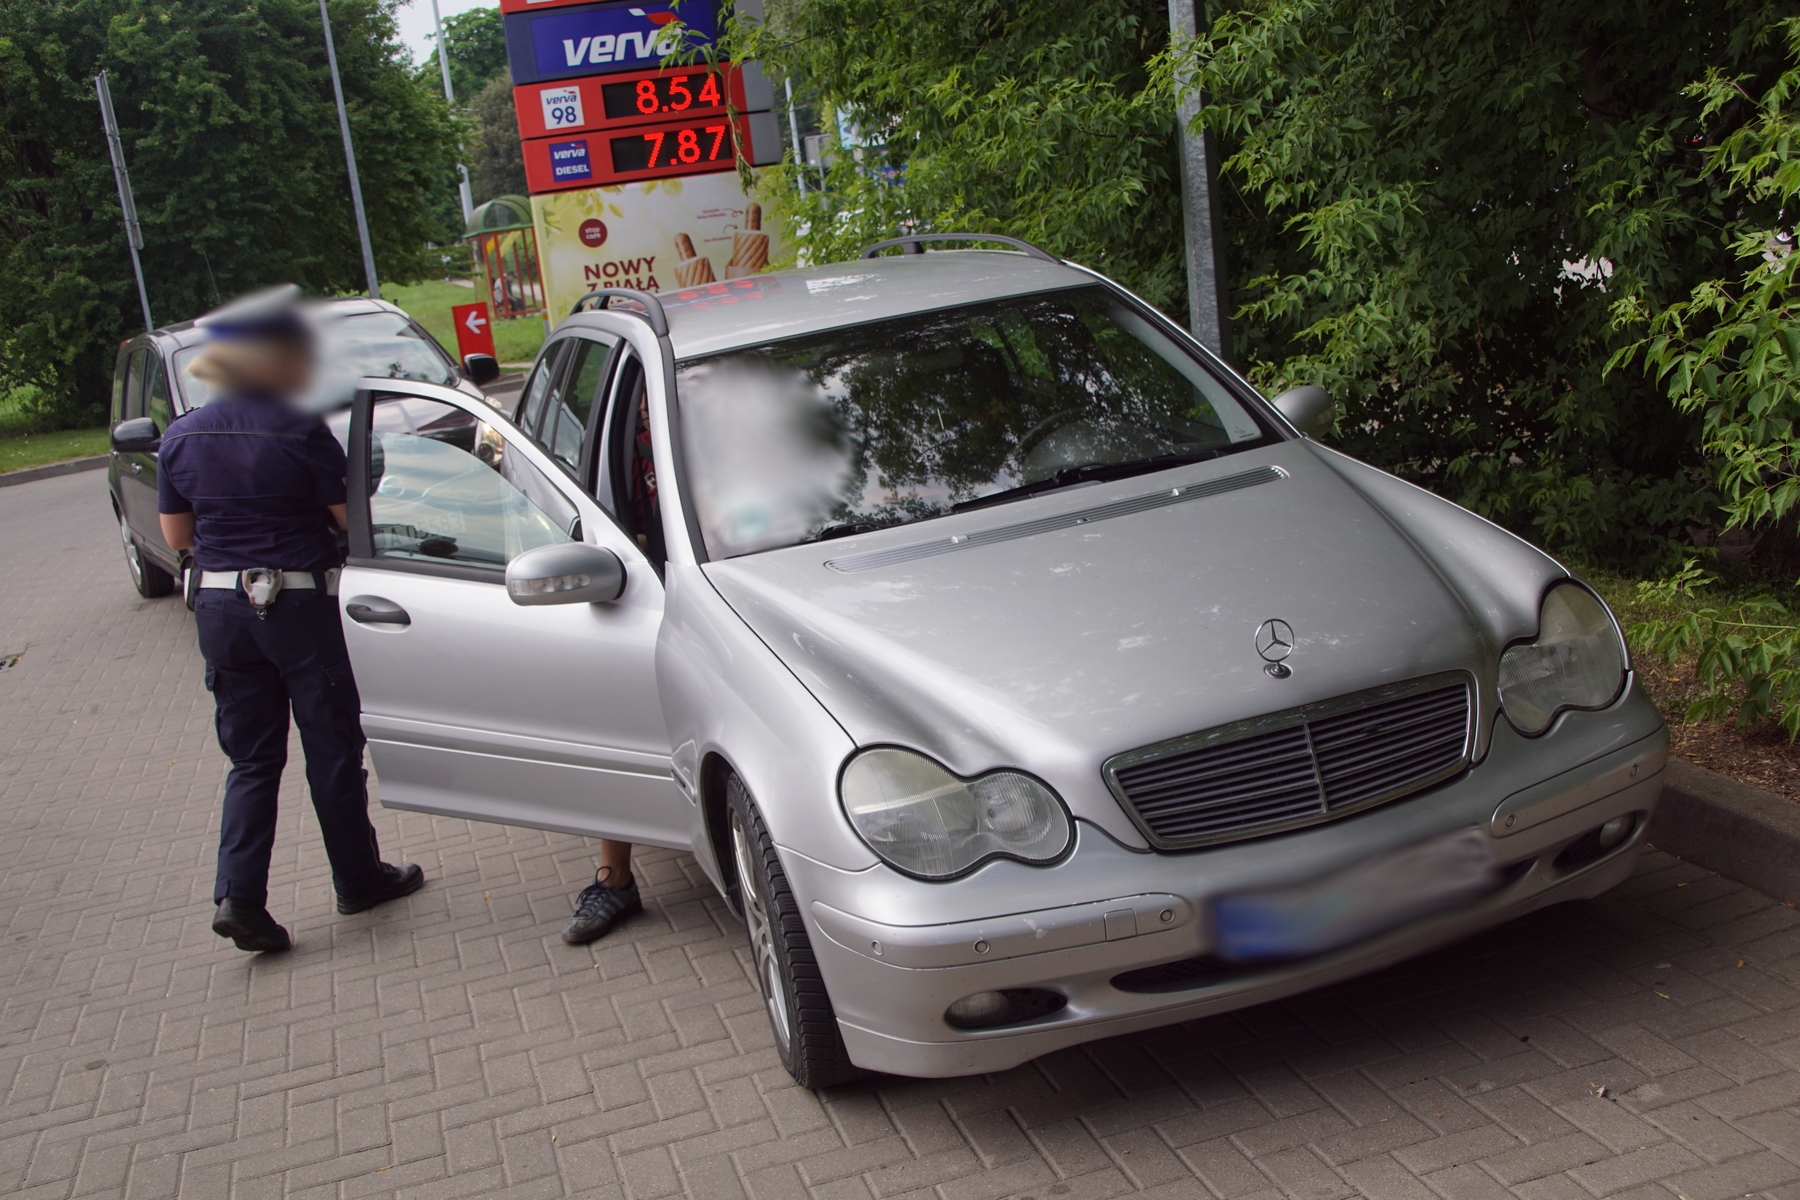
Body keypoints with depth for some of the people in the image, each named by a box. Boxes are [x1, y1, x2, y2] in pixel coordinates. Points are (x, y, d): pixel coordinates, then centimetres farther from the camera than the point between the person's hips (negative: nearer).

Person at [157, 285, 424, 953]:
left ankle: (238, 896, 2)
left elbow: (177, 536, 9)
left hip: (221, 609, 5)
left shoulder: (180, 438, 2)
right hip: (301, 606, -4)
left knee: (251, 758, 13)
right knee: (332, 749, 11)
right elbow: (353, 520, -9)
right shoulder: (300, 432, -15)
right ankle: (358, 880, 23)